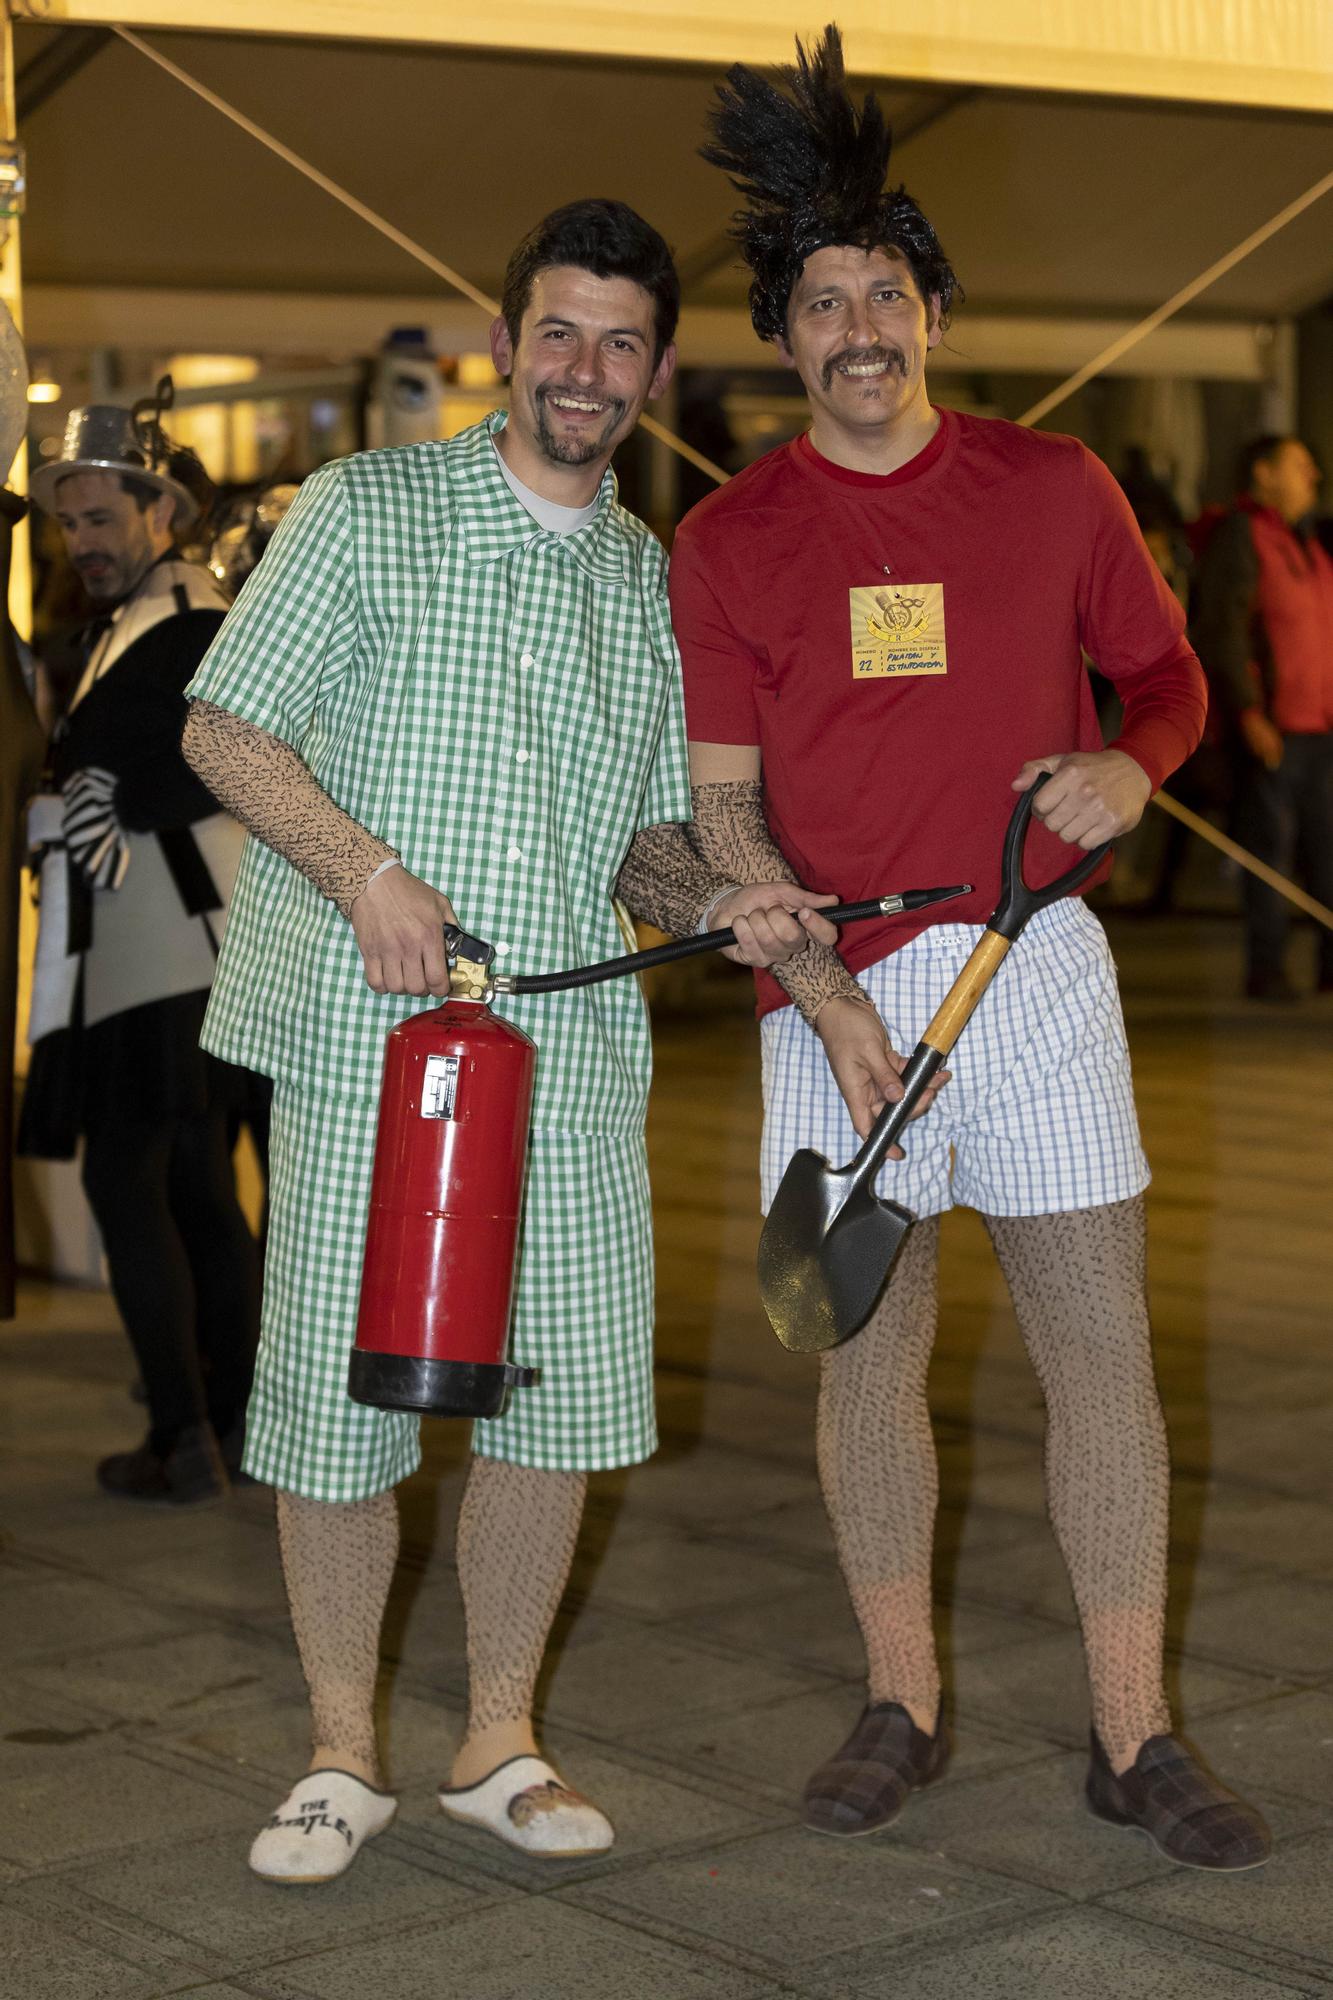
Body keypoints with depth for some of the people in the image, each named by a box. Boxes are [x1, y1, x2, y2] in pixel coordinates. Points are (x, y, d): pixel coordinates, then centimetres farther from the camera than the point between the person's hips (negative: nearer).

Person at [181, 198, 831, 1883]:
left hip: (573, 1041, 4)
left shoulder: (656, 583, 15)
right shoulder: (368, 511, 2)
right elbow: (225, 728, -1)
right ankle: (342, 1755, 18)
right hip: (364, 1031, -3)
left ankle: (500, 1744, 21)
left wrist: (717, 900, -1)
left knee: (562, 1396, 4)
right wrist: (368, 871, -16)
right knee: (335, 1396, 0)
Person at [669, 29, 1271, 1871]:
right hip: (835, 985, 0)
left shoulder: (1054, 489, 5)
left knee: (1103, 1344, 0)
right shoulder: (726, 541, 3)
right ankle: (903, 1704, 21)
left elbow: (1168, 674, 15)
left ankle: (1135, 1736, 9)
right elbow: (721, 804, 0)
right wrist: (831, 998, -12)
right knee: (866, 1351, 6)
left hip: (1038, 959, 0)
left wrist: (1132, 766, -10)